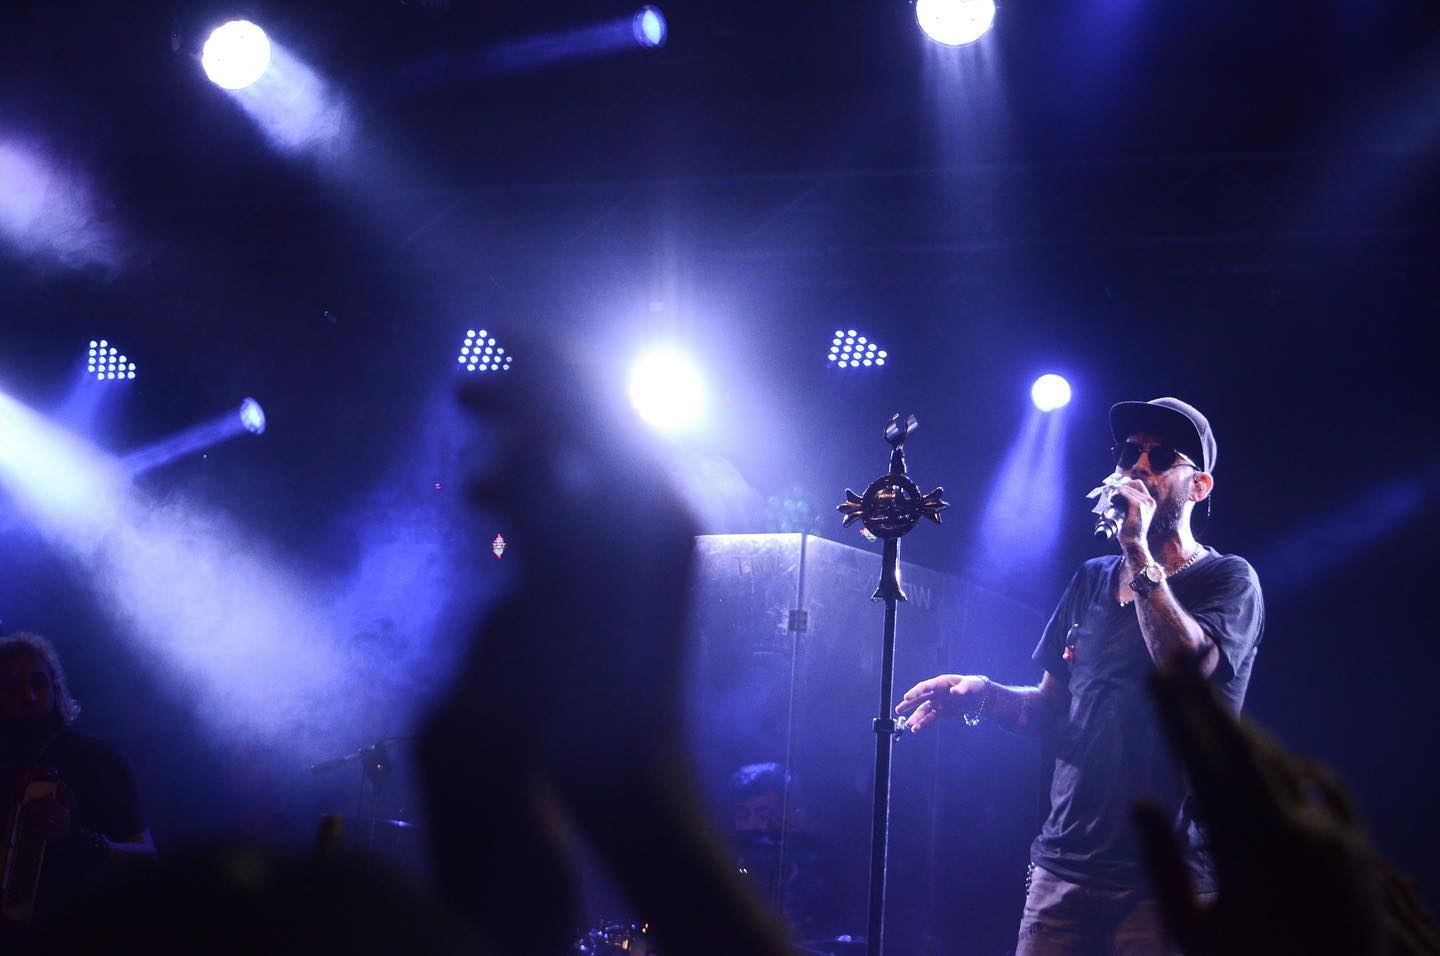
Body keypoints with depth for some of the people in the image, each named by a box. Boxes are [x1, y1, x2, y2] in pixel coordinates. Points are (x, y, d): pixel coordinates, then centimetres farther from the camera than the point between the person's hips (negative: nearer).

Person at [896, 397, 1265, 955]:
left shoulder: (1228, 580, -1)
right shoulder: (1094, 580, 16)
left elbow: (1189, 668, -21)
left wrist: (1139, 553, -17)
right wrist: (981, 694, 0)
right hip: (1066, 861, 5)